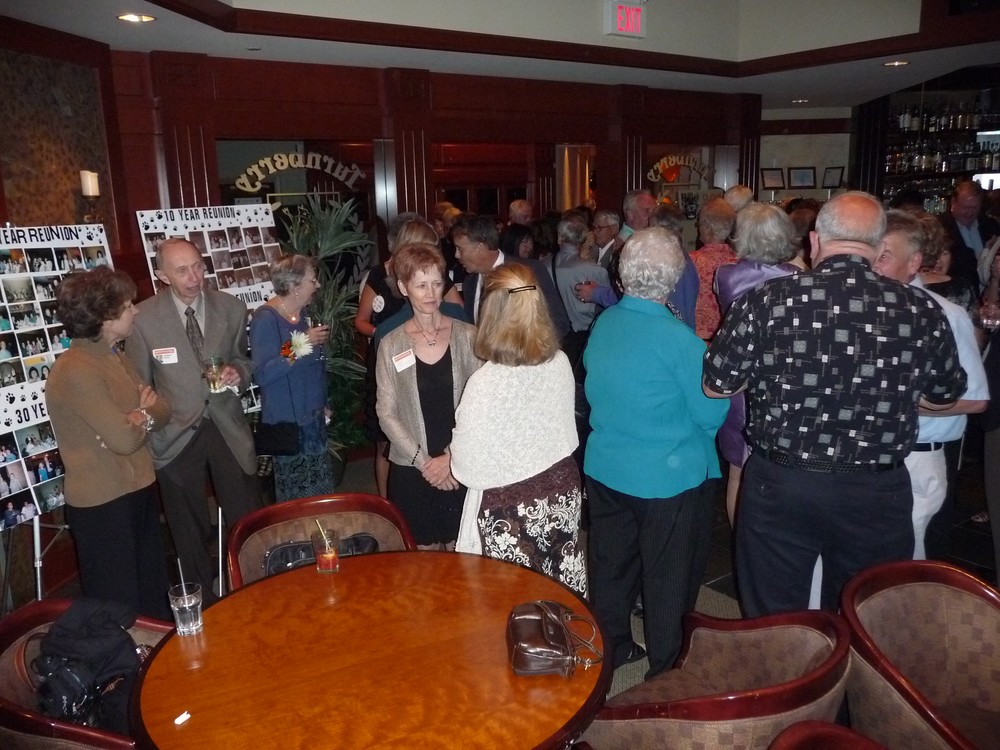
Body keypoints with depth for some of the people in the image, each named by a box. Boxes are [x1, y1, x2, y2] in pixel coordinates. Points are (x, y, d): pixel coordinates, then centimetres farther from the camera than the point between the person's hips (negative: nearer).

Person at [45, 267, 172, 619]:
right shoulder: (75, 371, -21)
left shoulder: (115, 358, 8)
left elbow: (163, 411, 6)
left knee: (154, 591, 23)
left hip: (138, 490, 9)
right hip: (102, 504, -9)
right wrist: (145, 416, -5)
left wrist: (138, 417, -15)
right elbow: (125, 439, -25)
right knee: (118, 605, 8)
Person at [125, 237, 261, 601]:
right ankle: (203, 598, 36)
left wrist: (237, 372, -9)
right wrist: (149, 428, -1)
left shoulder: (232, 308, -3)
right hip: (175, 435, -1)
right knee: (190, 530, 15)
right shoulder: (143, 318, -10)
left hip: (227, 427, 1)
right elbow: (138, 385, 0)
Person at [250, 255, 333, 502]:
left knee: (320, 487, 14)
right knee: (295, 495, 2)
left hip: (313, 416, 7)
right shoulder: (265, 319, -16)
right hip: (287, 420, -7)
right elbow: (262, 374, -23)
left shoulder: (303, 312, 6)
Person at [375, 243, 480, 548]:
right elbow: (386, 413, -1)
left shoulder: (467, 336, -3)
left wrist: (451, 457, -10)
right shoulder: (391, 345, -1)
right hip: (413, 471, 0)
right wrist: (423, 461, -10)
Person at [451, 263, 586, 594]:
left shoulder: (484, 382, -23)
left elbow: (468, 467, -14)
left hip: (509, 507, -5)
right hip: (562, 492, 5)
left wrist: (448, 462, 7)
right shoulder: (560, 363, -8)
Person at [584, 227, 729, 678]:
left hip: (604, 468, 6)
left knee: (611, 563, 19)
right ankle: (667, 669, 27)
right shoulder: (679, 339, -21)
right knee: (667, 577, 11)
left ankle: (611, 648, 37)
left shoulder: (603, 324, -3)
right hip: (668, 475, -5)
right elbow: (711, 413, -13)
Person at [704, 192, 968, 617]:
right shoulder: (922, 311, -8)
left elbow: (715, 387, -4)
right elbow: (944, 398, 8)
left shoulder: (767, 302, -15)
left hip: (779, 487, -1)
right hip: (878, 495, 2)